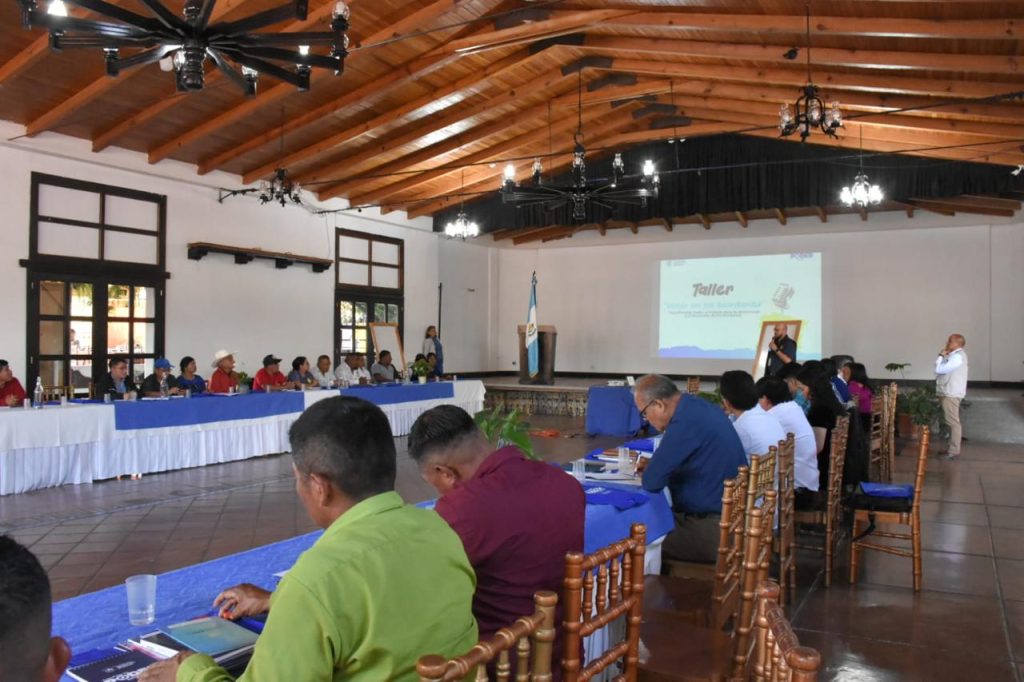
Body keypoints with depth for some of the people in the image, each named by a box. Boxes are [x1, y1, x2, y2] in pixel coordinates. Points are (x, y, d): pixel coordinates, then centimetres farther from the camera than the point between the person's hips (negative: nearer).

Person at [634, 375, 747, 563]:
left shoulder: (686, 422, -24)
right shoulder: (698, 406, 5)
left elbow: (651, 482, -21)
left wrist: (651, 470, 0)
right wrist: (654, 464, 8)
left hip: (712, 529, -9)